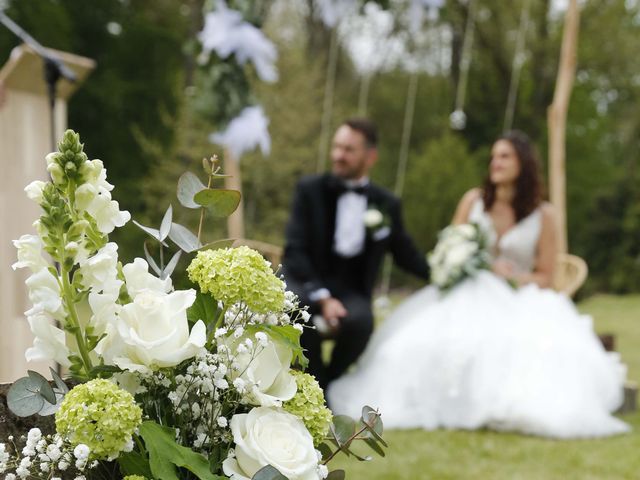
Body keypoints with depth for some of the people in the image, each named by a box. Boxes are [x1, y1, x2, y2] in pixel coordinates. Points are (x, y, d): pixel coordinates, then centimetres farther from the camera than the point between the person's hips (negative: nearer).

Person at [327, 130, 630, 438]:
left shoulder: (542, 215, 4)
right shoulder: (474, 200, 10)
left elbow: (544, 277, 6)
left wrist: (515, 276, -14)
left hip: (518, 303, -1)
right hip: (468, 296, 1)